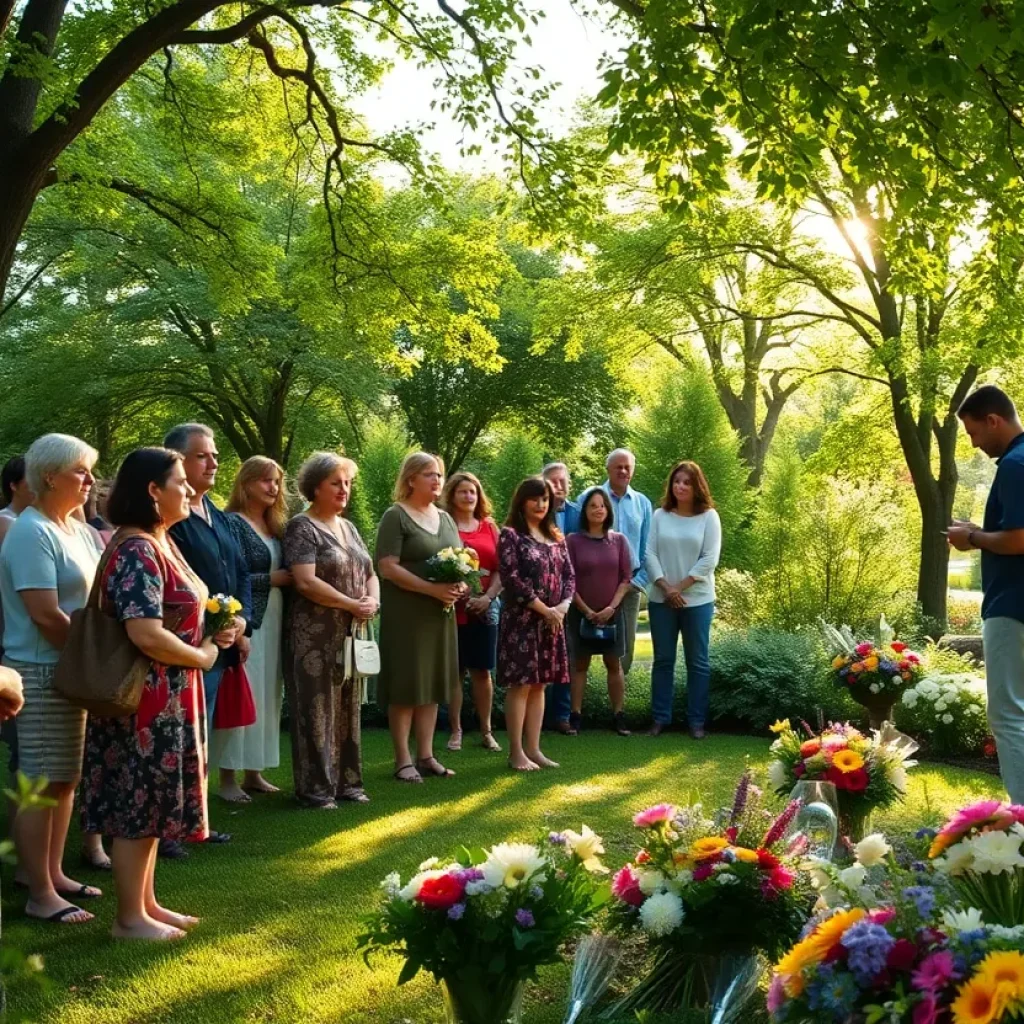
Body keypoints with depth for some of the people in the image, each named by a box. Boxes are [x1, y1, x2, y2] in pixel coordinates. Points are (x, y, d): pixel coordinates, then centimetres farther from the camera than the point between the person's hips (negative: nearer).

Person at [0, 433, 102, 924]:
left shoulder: (77, 529, 13)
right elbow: (46, 614, -21)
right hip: (41, 675, -9)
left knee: (65, 778, 15)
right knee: (40, 785, -3)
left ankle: (53, 874, 28)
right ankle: (39, 895, 5)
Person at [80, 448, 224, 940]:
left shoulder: (160, 543, 12)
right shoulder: (136, 551, -20)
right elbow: (146, 633, -27)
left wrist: (212, 628, 6)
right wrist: (202, 656, -13)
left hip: (166, 697, 10)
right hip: (145, 698, -10)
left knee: (151, 802, 16)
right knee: (138, 805, 0)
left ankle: (146, 903, 27)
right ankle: (128, 917, 11)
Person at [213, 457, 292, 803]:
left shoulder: (276, 526, 16)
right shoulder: (232, 523, -7)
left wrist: (288, 580, -1)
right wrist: (271, 579, -13)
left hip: (274, 620, 8)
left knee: (267, 696, 9)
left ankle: (254, 772, 18)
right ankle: (228, 777, 0)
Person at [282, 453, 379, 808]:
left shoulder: (348, 527, 16)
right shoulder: (302, 527, -8)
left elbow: (369, 573, 17)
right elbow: (305, 582, -18)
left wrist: (373, 600, -5)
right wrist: (352, 604, -16)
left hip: (351, 634, 7)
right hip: (315, 635, -7)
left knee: (348, 707, 10)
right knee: (317, 708, -3)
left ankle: (346, 781, 19)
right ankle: (315, 788, 4)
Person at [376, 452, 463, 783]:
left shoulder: (446, 518, 15)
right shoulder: (396, 516, -7)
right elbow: (387, 567, -16)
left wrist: (460, 584, -6)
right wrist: (432, 589, -22)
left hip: (441, 613, 7)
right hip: (406, 613, -7)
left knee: (433, 684, 9)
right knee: (406, 686, -3)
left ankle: (425, 755, 16)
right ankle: (403, 760, 3)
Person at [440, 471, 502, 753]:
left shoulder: (489, 527, 10)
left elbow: (499, 569, 7)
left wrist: (488, 596, -8)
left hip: (485, 608, 3)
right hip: (453, 607, -3)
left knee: (483, 671, 7)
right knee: (454, 670, 3)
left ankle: (486, 731, 15)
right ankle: (456, 731, 11)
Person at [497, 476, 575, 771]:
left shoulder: (556, 537, 14)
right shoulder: (510, 535, -6)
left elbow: (569, 575, 11)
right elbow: (511, 578, -14)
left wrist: (563, 606, -8)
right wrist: (545, 609, -15)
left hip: (552, 621, 6)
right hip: (521, 619, -6)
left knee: (539, 685, 9)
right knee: (520, 685, -4)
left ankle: (533, 748, 14)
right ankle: (516, 752, 1)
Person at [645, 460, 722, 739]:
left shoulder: (709, 517, -1)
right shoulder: (660, 515, 4)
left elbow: (709, 559, -8)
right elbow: (650, 554, -1)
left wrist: (680, 587, -12)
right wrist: (665, 587, -12)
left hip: (697, 600, -2)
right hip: (661, 599, 2)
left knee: (697, 661, 4)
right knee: (662, 660, 7)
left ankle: (696, 721, 11)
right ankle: (660, 718, 15)